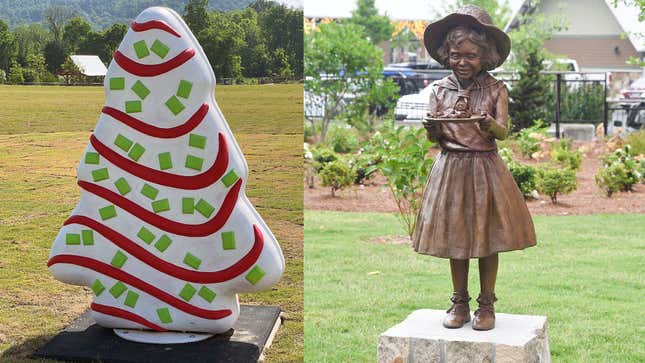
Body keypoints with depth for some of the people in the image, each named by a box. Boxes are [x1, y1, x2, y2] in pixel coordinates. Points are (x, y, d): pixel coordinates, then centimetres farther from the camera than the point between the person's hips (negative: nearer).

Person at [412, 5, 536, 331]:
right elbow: (434, 138, 2)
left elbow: (504, 131, -11)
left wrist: (490, 126, -33)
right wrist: (432, 128, -22)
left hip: (485, 168, -2)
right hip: (450, 169, 2)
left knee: (487, 241, 3)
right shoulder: (440, 89, 4)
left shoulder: (496, 90, -1)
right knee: (454, 240, 8)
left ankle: (487, 305, 16)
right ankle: (460, 304, 20)